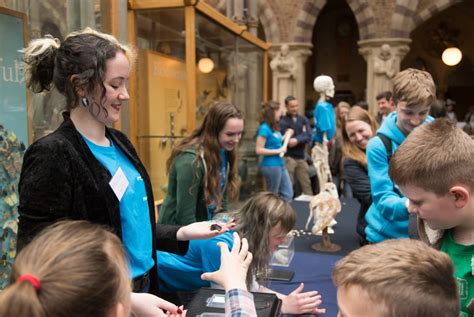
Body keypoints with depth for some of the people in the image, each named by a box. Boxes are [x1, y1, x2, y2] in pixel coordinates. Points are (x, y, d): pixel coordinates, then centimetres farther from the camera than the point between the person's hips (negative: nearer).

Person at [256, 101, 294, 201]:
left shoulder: (274, 127, 8)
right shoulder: (264, 128, -17)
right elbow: (259, 150, -20)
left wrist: (286, 136, 11)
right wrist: (278, 151, -18)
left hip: (280, 164, 9)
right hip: (271, 166, -9)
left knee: (288, 194, 11)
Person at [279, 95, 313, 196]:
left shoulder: (303, 120, 9)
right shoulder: (283, 122, -6)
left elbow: (308, 137, -4)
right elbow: (288, 141, -14)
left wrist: (297, 140, -19)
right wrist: (301, 136, -8)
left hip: (301, 157, 5)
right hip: (288, 157, -5)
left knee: (306, 184, 10)